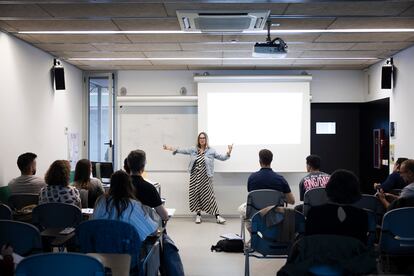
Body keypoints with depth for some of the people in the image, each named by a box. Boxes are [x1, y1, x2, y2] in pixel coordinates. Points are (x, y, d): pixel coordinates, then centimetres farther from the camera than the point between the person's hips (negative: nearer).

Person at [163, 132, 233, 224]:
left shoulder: (211, 151, 3)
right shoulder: (193, 150, 9)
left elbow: (222, 157, 2)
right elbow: (182, 150, 11)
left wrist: (228, 153, -16)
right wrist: (171, 148, 4)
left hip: (205, 176, -3)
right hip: (195, 176, 3)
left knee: (209, 195, -7)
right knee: (196, 194, 3)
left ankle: (217, 215, -3)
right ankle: (198, 215, 16)